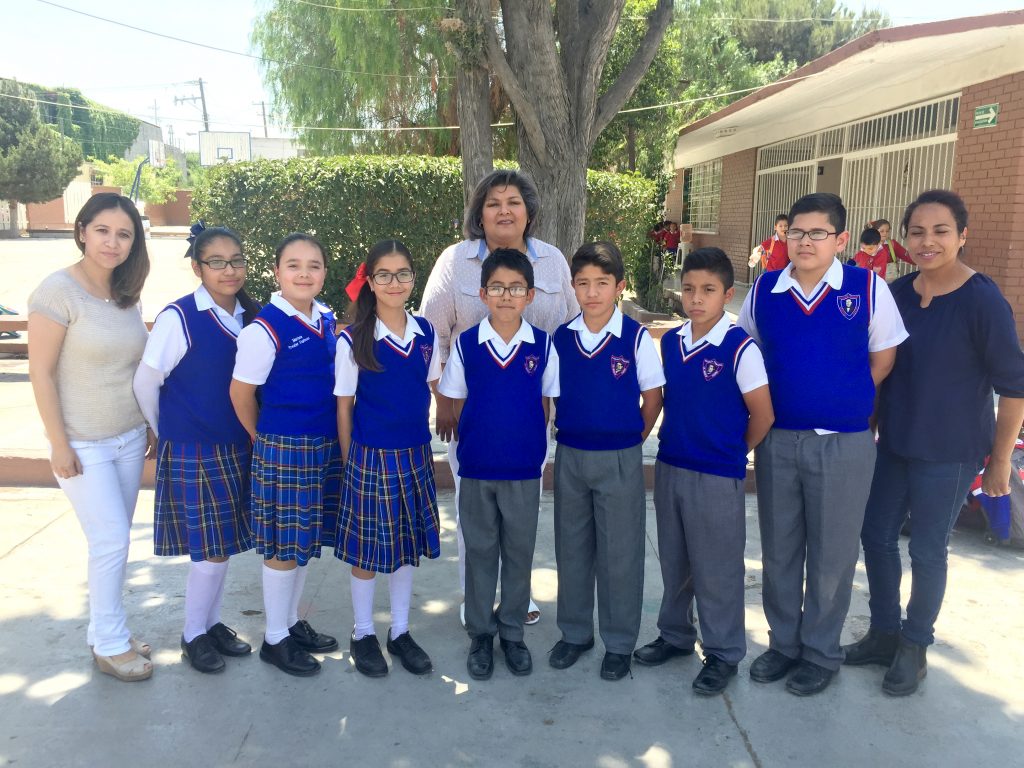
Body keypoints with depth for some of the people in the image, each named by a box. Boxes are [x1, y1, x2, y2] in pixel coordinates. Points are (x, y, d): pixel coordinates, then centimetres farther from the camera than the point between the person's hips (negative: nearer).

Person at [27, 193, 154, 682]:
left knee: (114, 541, 13)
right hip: (83, 444, -6)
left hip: (129, 439, 6)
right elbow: (40, 372, -14)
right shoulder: (58, 291, -15)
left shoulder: (125, 293, 4)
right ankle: (111, 645, 16)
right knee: (111, 541, -2)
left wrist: (151, 426, 12)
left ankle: (104, 631, 29)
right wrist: (58, 445, -14)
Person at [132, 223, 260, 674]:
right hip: (193, 452, -5)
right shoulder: (178, 317, -15)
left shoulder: (250, 316, 1)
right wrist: (168, 433, 4)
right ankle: (193, 634, 21)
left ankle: (213, 622, 32)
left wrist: (250, 435, 8)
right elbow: (145, 383, -8)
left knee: (224, 545, 14)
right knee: (211, 549, 0)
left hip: (237, 449, 5)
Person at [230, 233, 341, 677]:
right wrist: (264, 440, 3)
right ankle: (275, 639, 22)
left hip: (324, 445, 7)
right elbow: (240, 393, -8)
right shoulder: (265, 328, -15)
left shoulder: (327, 320, 6)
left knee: (305, 541, 17)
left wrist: (335, 441, 12)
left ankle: (293, 624, 34)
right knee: (284, 546, 4)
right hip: (284, 449, -7)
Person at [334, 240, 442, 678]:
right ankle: (362, 635, 27)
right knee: (367, 550, 7)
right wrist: (351, 460, -2)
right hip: (370, 457, -4)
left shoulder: (425, 333, 1)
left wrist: (422, 446, 9)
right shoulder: (354, 340, -10)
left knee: (407, 545, 13)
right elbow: (344, 408, -4)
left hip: (415, 456, 4)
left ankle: (400, 632, 30)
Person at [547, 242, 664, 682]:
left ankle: (619, 643, 24)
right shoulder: (561, 338, -1)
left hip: (619, 460, -3)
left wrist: (628, 444, -2)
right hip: (570, 457, 3)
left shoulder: (637, 339, -9)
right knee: (571, 549, 14)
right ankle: (574, 632, 31)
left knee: (619, 554, 7)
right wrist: (563, 436, 1)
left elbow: (653, 399, -2)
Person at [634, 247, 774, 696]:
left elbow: (762, 415, -10)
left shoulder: (740, 348, -15)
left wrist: (732, 453, 0)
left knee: (716, 569, 7)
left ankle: (723, 653, 24)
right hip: (669, 468, 6)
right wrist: (676, 443, 9)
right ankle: (676, 635, 37)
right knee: (673, 562, 19)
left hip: (717, 477, -6)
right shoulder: (670, 343, 3)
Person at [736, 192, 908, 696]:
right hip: (777, 440, 3)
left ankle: (821, 652, 28)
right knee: (778, 550, 14)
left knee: (831, 554, 10)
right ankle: (783, 641, 32)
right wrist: (767, 407, 1)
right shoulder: (763, 289, 0)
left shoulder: (868, 287, -7)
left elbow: (883, 357, 2)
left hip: (843, 443, -2)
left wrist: (845, 400, -2)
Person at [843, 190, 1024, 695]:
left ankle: (915, 646, 29)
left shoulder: (983, 301, -16)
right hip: (892, 444, 6)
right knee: (876, 536, 13)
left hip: (948, 454, -5)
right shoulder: (896, 293, 0)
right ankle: (884, 633, 33)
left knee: (926, 551, 7)